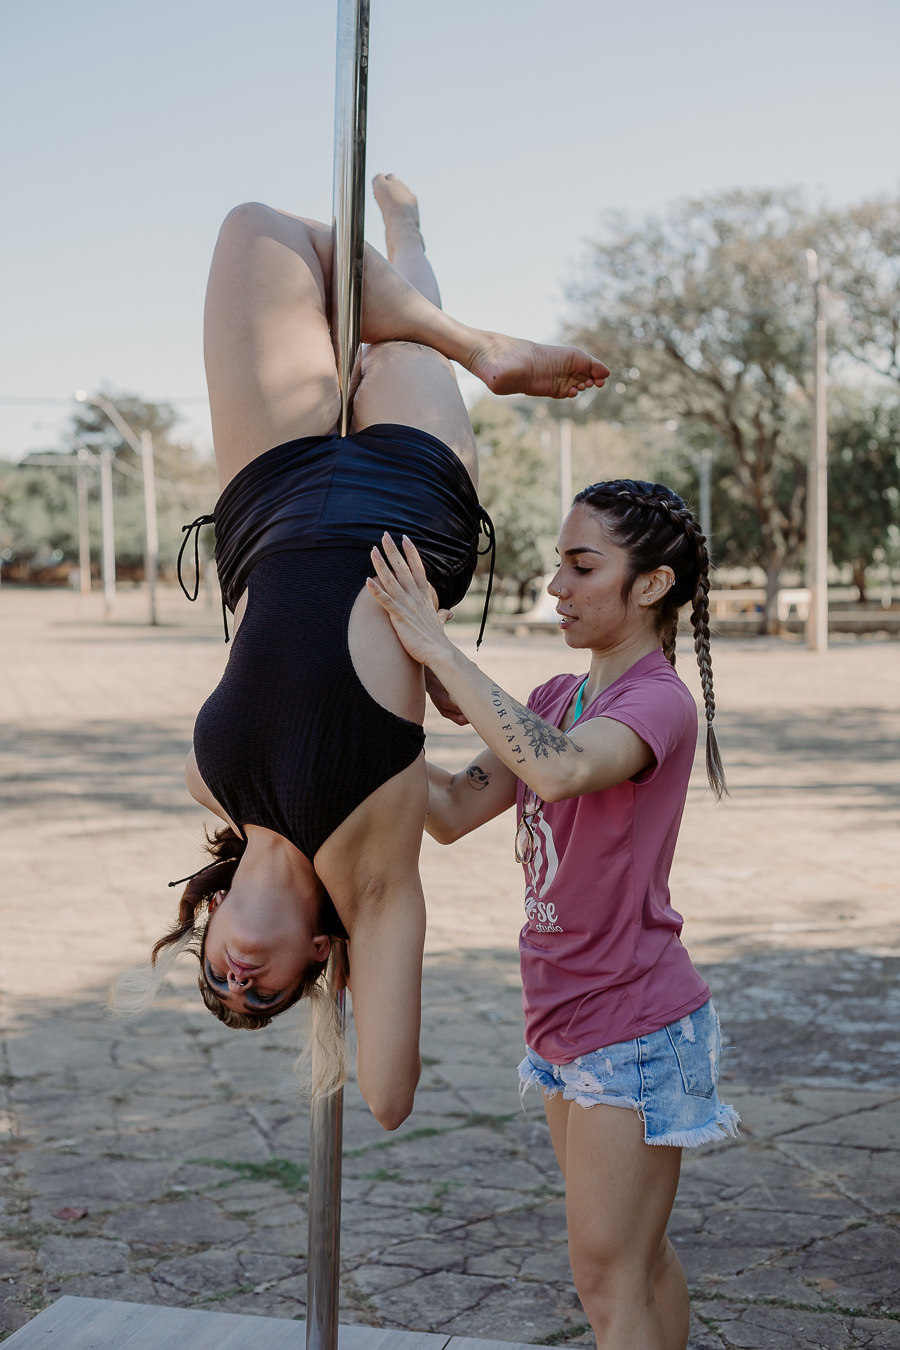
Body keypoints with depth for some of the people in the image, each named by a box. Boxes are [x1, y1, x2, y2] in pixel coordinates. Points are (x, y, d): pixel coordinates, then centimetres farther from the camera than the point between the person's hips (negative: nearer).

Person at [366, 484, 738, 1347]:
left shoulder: (659, 702, -18)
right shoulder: (558, 697, 8)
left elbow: (559, 767, -40)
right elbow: (453, 812, 2)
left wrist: (435, 647, -36)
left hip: (634, 1031, -8)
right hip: (567, 1022, 8)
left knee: (608, 1277, 1)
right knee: (637, 1259, 20)